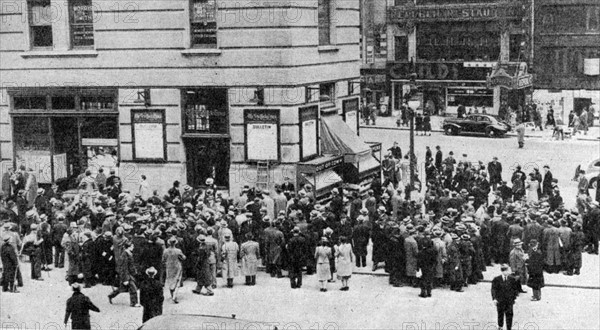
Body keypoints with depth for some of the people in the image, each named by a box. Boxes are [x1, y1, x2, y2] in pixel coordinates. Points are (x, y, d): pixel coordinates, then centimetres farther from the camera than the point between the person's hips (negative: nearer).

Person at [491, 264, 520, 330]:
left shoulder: (512, 280, -1)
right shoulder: (496, 279, -7)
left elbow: (515, 289, 9)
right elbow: (493, 289, -5)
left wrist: (514, 297, 1)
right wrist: (494, 298, -12)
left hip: (509, 301, 1)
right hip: (500, 301, -1)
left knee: (509, 314, -2)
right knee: (500, 314, 11)